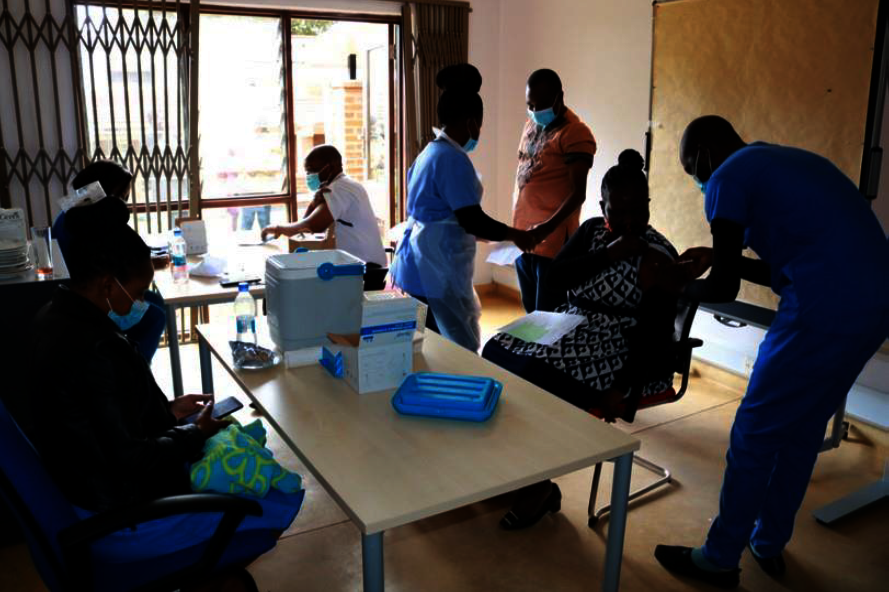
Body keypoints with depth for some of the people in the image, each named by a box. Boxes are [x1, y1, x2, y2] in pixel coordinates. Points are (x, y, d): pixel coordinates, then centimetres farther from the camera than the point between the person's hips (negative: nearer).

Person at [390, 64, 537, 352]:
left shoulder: (428, 153, 14)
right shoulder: (453, 158, -16)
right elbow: (471, 219, -21)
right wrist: (515, 235, -6)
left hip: (419, 264, 10)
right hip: (437, 267, -10)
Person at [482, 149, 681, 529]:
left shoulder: (659, 256, -11)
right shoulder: (591, 231, 7)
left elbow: (656, 335, -15)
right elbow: (554, 279, -6)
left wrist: (624, 387, -25)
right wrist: (607, 254, -17)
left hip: (619, 353, -7)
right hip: (571, 330, 7)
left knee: (534, 374, -28)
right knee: (497, 353, -15)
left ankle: (539, 483, -7)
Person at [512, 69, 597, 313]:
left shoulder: (575, 133, -12)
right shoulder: (531, 125, 13)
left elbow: (578, 193, -18)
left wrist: (547, 227, -30)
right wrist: (516, 227, 17)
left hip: (553, 239, -8)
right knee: (530, 310, 16)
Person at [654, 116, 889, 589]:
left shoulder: (728, 176, -1)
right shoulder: (789, 162, 24)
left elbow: (723, 289, -6)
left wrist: (679, 286, 14)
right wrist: (722, 259, 26)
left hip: (826, 313, -9)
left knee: (754, 435, 5)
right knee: (802, 431, 21)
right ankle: (769, 544, 36)